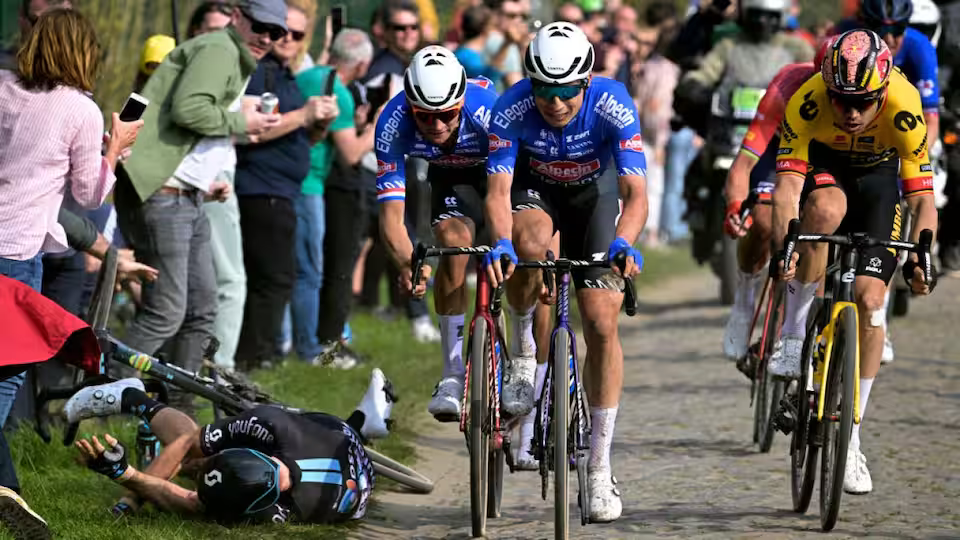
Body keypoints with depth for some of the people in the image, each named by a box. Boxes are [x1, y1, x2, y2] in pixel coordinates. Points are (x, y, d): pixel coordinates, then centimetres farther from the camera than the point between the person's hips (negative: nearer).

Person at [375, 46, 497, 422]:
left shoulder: (487, 108, -39)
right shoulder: (394, 124, -32)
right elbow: (391, 213, -34)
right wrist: (407, 262, -52)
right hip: (452, 177, 2)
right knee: (452, 240, -26)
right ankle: (454, 374, -20)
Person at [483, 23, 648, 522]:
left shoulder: (612, 106, -32)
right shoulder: (512, 109, -30)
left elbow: (635, 194, -37)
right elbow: (498, 191, -33)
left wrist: (623, 243, -56)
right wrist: (500, 243, -53)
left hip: (594, 194, 0)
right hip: (535, 190, 0)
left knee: (602, 322, -12)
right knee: (529, 242, -38)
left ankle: (600, 468, -3)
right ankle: (522, 354, -10)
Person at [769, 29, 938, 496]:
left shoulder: (904, 110, -34)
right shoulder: (807, 103, -35)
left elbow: (921, 198, -31)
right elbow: (787, 185, -39)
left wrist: (920, 256, -47)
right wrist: (784, 244, -56)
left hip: (877, 177, 0)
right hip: (821, 166, 0)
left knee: (870, 298, -12)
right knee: (827, 207, -38)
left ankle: (850, 439, -2)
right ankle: (795, 332, -19)